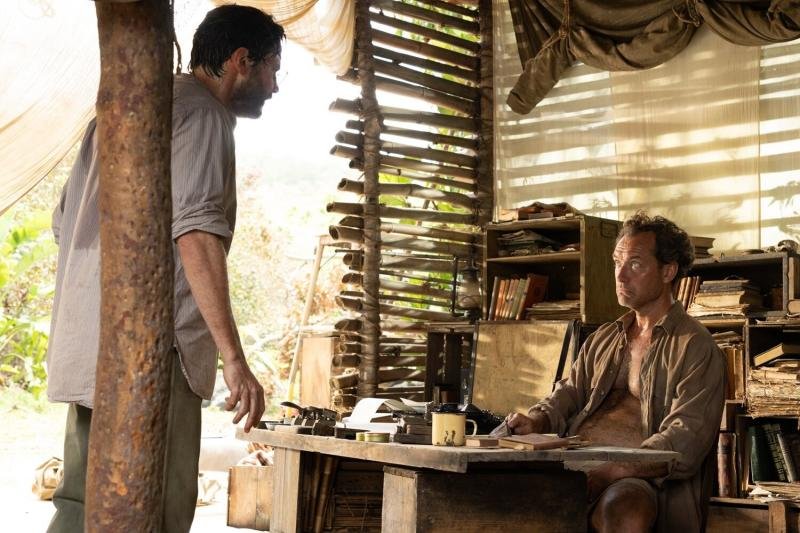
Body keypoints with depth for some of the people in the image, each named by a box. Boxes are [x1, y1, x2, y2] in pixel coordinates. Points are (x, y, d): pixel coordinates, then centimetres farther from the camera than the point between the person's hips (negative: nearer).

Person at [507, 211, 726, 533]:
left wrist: (608, 472, -24)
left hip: (644, 478, -6)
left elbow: (685, 442, -11)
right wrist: (535, 422, -3)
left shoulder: (696, 348, 1)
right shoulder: (602, 339, 25)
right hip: (576, 465, 6)